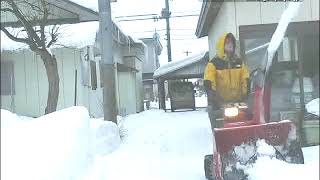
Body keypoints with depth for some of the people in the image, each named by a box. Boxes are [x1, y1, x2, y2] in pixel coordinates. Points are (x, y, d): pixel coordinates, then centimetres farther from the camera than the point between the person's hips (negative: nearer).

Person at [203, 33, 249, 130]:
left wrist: (245, 96, 0)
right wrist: (212, 100, -17)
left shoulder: (239, 62, 13)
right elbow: (208, 83, -8)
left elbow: (245, 80, 12)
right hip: (220, 104, -4)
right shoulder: (214, 63, -1)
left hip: (238, 102, 4)